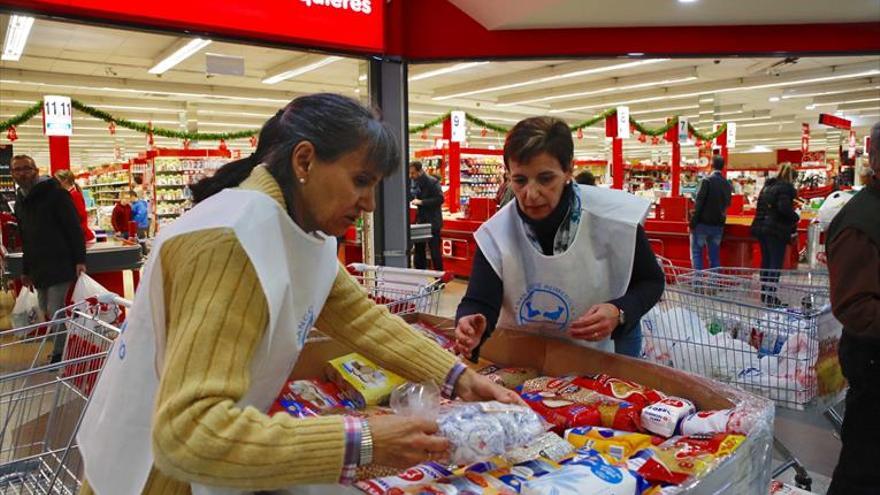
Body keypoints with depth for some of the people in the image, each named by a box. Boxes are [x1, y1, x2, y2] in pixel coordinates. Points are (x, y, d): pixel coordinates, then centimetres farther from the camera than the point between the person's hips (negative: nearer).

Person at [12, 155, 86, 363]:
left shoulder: (55, 193, -8)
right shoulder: (20, 201, 15)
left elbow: (74, 227, -13)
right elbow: (25, 240, 21)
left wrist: (79, 260, -18)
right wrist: (26, 270, 19)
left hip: (60, 263, -8)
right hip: (38, 267, 8)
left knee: (55, 310, -8)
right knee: (46, 310, 11)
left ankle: (60, 354, 3)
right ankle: (62, 349, 24)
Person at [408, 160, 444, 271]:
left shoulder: (432, 182, -11)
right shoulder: (412, 182, 7)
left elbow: (440, 199, -18)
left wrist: (421, 202, -22)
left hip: (432, 221, -6)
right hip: (419, 221, 6)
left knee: (435, 251, -2)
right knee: (418, 250, 10)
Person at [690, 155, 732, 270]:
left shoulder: (707, 180, -11)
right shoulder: (727, 184, 7)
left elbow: (699, 203, -15)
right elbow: (727, 204, 14)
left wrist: (692, 223, -12)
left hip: (703, 223, -5)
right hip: (718, 224, 5)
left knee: (696, 253, 1)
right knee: (714, 255, 10)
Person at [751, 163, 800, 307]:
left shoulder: (767, 186, 16)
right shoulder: (786, 187, -9)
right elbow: (784, 207, -22)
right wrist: (795, 217, -5)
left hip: (762, 228, 8)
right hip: (777, 230, -8)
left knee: (765, 261, 14)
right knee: (775, 264, -4)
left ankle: (764, 294, 21)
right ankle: (770, 296, -4)